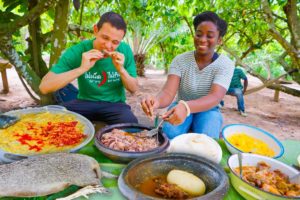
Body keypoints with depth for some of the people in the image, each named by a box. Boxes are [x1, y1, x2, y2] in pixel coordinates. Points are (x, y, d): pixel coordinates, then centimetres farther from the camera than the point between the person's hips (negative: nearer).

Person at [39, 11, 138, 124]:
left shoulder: (125, 51, -9)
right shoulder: (77, 51, -14)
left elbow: (133, 89, -2)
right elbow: (44, 87, -21)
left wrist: (121, 70, -23)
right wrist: (82, 69, -32)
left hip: (114, 104, 1)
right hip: (85, 102, 0)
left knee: (131, 125, -31)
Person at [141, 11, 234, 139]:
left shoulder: (225, 64, -14)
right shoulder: (180, 60, -10)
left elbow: (215, 97, -30)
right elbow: (168, 92, -23)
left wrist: (186, 107, -52)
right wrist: (157, 101, -49)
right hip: (181, 108, 0)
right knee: (169, 134, -30)